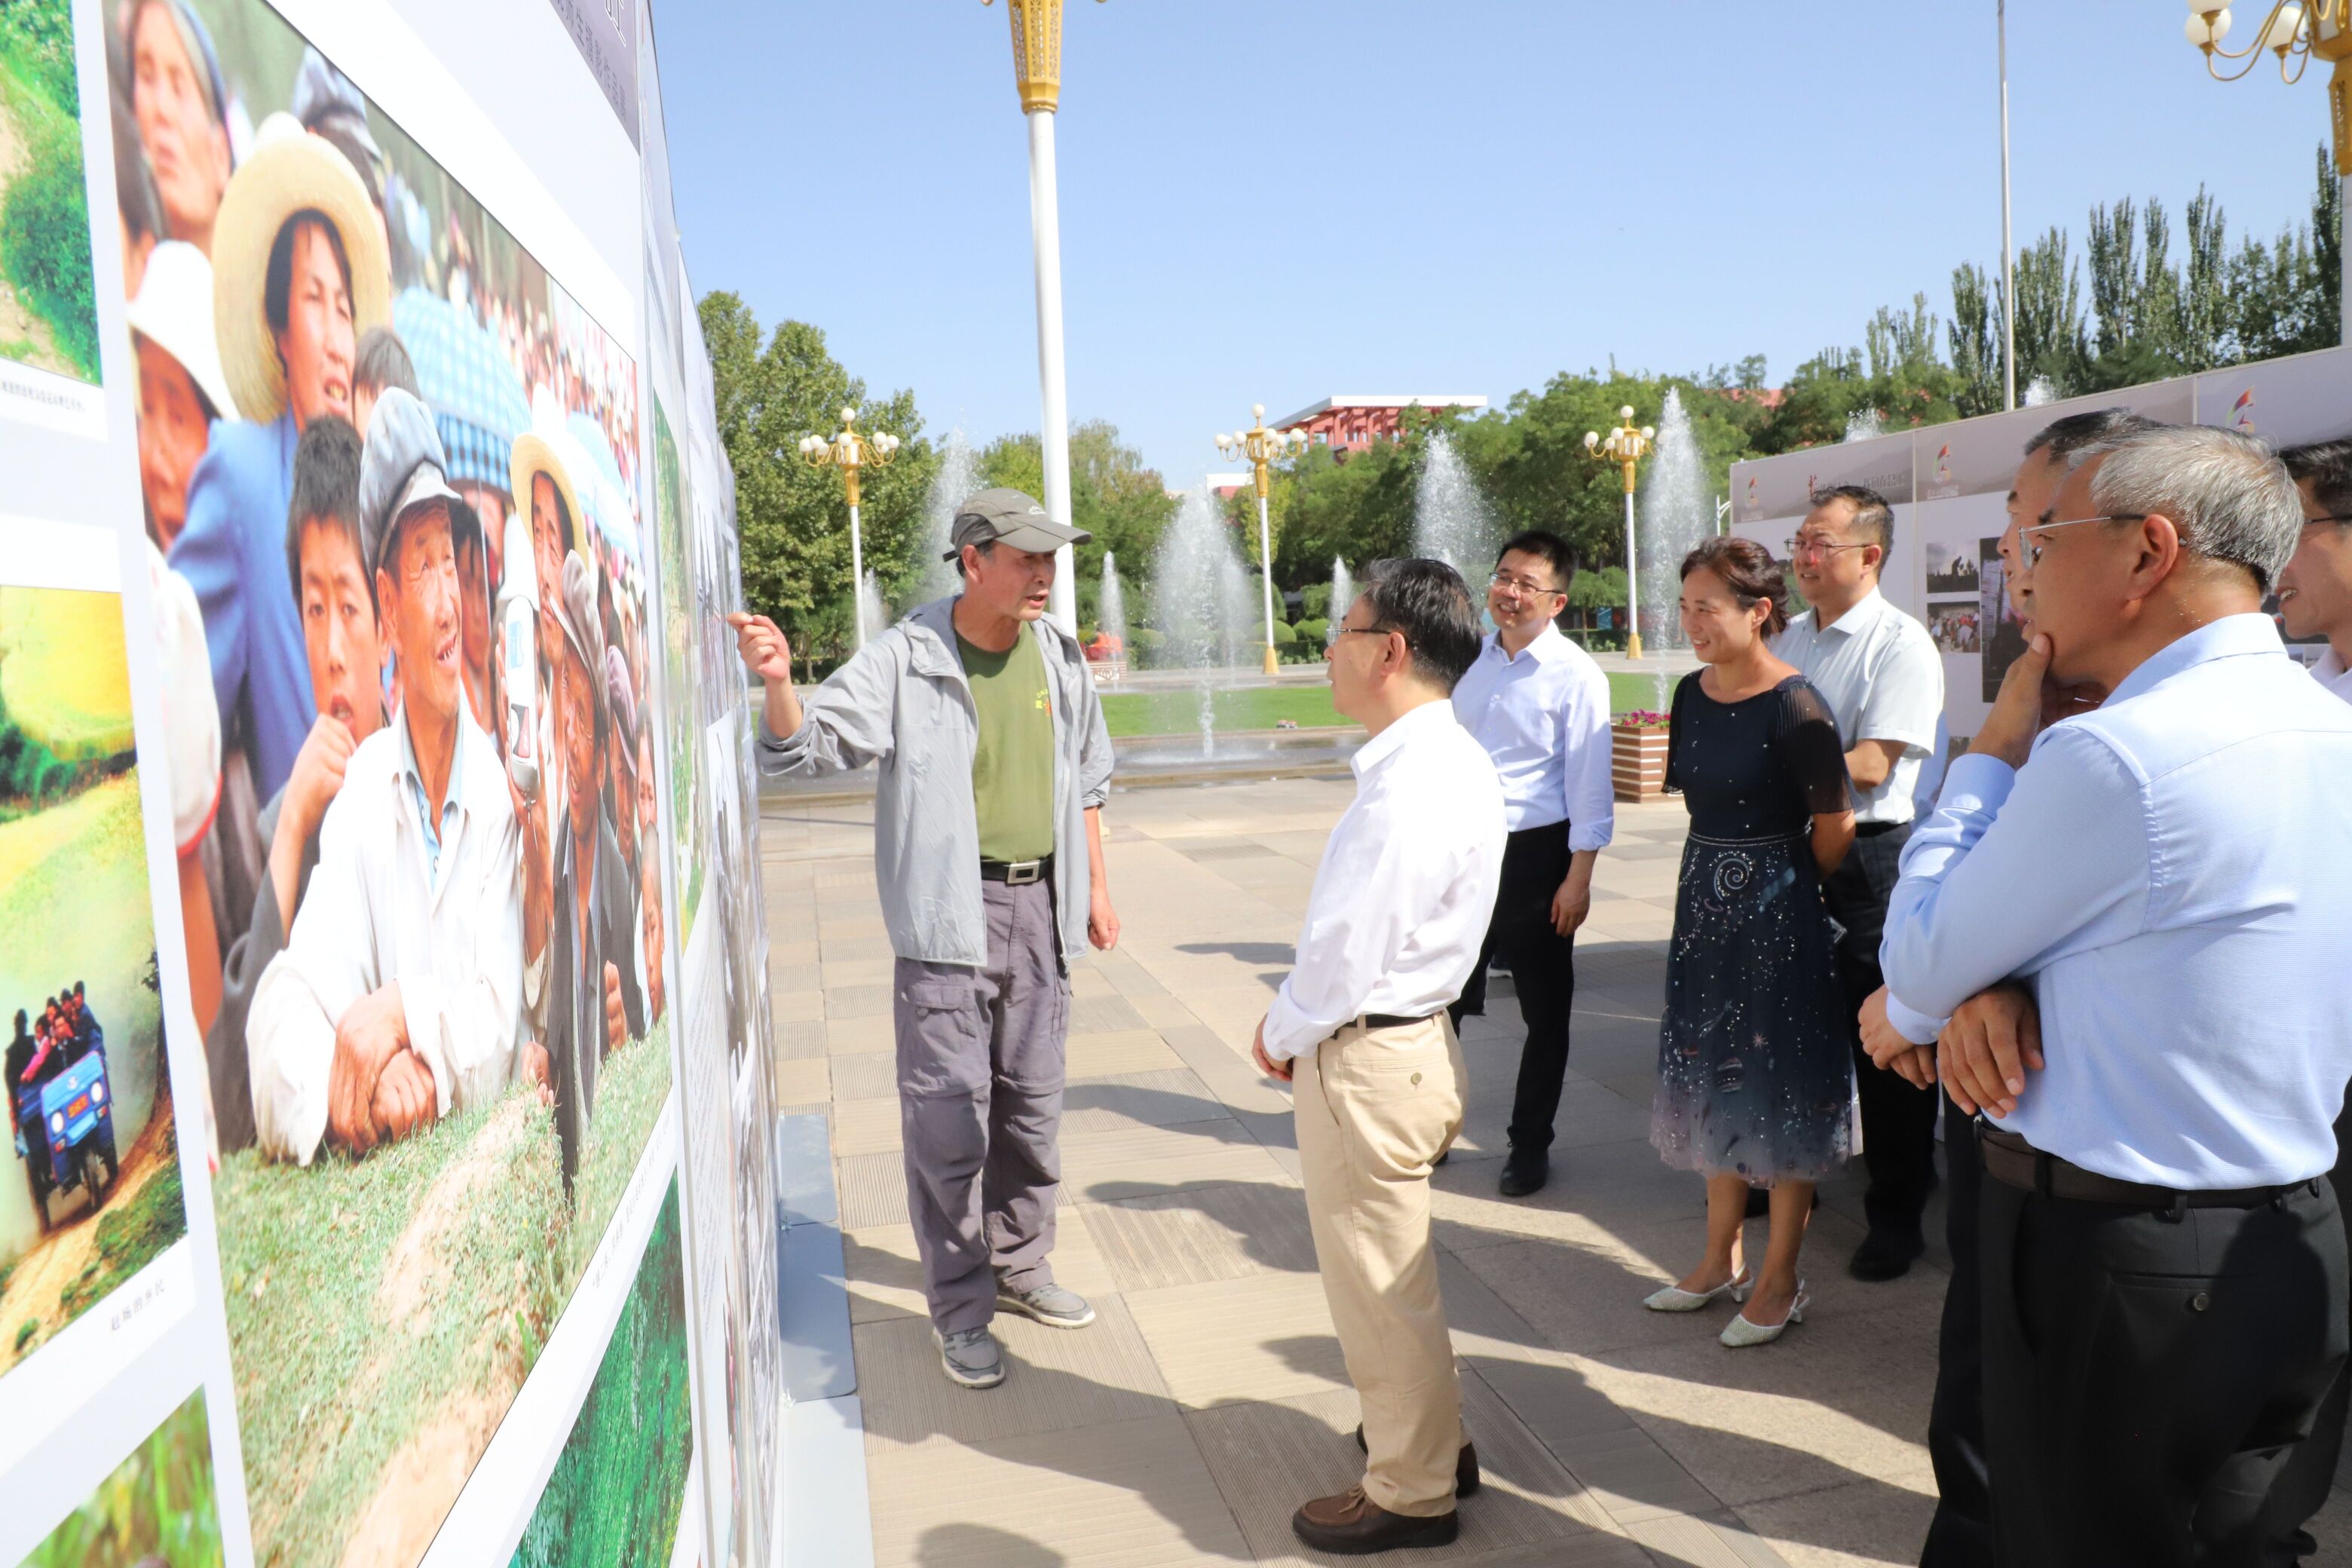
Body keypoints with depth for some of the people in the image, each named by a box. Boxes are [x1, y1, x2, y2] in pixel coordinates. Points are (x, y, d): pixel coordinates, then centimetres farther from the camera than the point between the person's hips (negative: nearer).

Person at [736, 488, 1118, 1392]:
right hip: (948, 912, -5)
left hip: (1040, 903, 5)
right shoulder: (905, 660, -10)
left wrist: (1095, 886, 17)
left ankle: (1020, 1266, 34)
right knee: (949, 1116, -1)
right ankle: (961, 1310, 14)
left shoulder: (1059, 658, 5)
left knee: (1033, 1105, 15)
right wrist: (778, 683, -36)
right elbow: (806, 746, -16)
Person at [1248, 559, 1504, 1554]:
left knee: (1378, 1286, 8)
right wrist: (1300, 1024, 9)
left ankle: (1410, 1494, 27)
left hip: (1366, 1058, -10)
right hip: (1413, 1036, 10)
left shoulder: (1411, 783, -25)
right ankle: (1430, 1439, 44)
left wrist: (1284, 1036, -8)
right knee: (1394, 1275, 25)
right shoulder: (1453, 762, 6)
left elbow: (1349, 947, -24)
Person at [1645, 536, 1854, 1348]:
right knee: (1711, 1077, 15)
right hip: (1703, 899, 7)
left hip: (1776, 912, -7)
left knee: (1780, 1085, 4)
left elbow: (1835, 829, -12)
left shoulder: (1796, 708, -18)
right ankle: (1722, 1259, 30)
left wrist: (1785, 886, 3)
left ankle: (1780, 1279, 19)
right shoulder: (1692, 693, 3)